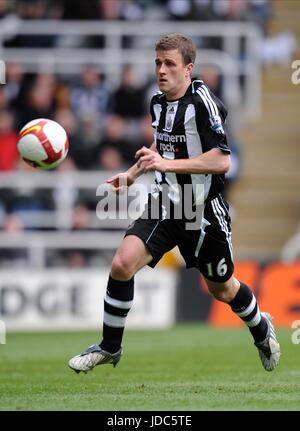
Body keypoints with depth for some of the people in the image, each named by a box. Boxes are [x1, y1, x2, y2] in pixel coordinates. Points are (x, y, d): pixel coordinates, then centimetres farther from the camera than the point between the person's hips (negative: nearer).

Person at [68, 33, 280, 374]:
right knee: (122, 265, -16)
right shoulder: (158, 102, 4)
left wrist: (167, 164, -31)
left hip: (204, 211, -5)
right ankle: (109, 348, -1)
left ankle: (261, 329, 46)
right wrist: (132, 173, 19)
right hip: (165, 204, 5)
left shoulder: (203, 102, -19)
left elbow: (222, 161, -26)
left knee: (221, 289, 13)